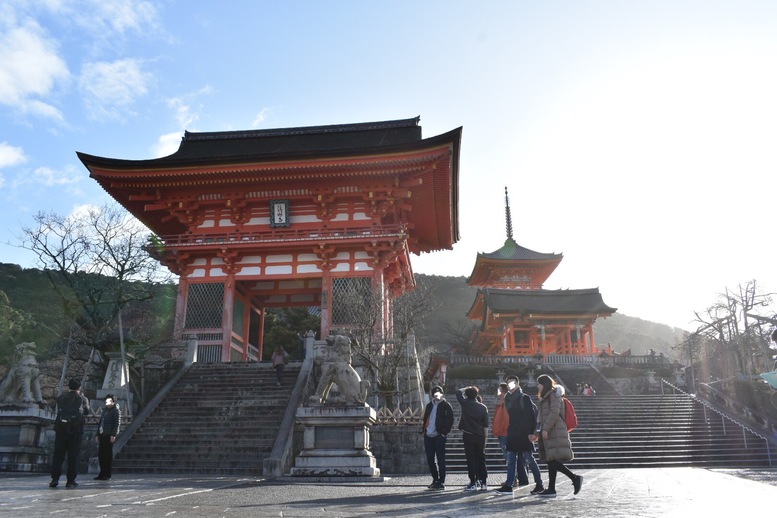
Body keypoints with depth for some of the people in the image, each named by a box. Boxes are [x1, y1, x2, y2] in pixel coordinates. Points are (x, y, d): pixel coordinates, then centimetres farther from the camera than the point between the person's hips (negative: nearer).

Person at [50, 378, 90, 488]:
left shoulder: (61, 397, 8)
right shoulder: (82, 399, 5)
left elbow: (59, 410, 19)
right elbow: (86, 412, 18)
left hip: (61, 428, 2)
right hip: (76, 429, -2)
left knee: (58, 454, 7)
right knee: (73, 455, 2)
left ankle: (55, 478, 0)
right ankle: (71, 481, 2)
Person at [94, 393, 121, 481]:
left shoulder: (116, 411, -3)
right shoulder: (104, 410, 20)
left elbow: (117, 423, -11)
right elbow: (100, 423, 23)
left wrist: (113, 435, -19)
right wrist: (97, 434, 17)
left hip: (109, 436, -7)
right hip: (102, 435, 8)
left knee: (108, 455, -4)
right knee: (100, 455, 7)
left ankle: (107, 475, 2)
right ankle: (102, 473, 16)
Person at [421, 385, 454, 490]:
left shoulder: (446, 406, -2)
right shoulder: (429, 405, 17)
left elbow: (450, 420, -8)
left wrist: (444, 432, -13)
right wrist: (424, 431, 12)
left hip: (439, 436, -6)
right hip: (428, 436, 6)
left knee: (440, 460, -3)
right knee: (430, 459, 9)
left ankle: (441, 483, 3)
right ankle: (435, 480, 22)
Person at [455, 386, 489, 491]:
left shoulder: (465, 404, -5)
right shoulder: (483, 407, 2)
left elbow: (458, 392, 11)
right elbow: (486, 425, 3)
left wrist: (466, 388, 21)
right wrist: (484, 436, 11)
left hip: (468, 436, -3)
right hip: (480, 436, 3)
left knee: (470, 459, 0)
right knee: (481, 459, 9)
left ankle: (473, 483, -2)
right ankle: (483, 483, 11)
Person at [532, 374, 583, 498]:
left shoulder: (554, 395, -6)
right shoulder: (545, 397, 22)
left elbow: (554, 413, -17)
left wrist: (545, 429, -20)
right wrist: (538, 433, 20)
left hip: (555, 432, -9)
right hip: (548, 433, 9)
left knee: (553, 460, -14)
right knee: (551, 461, 6)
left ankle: (575, 478, -7)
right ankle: (551, 489, 6)